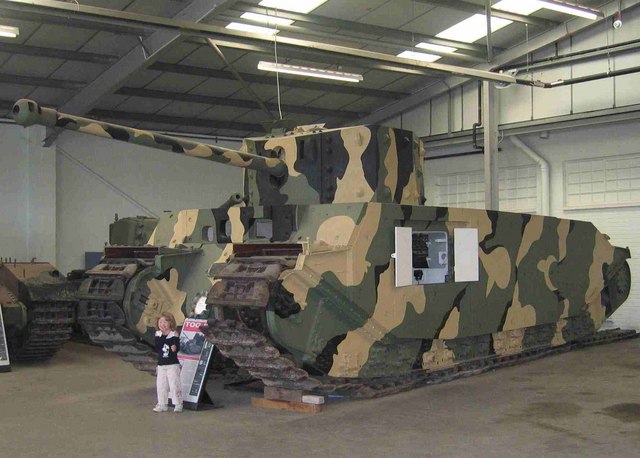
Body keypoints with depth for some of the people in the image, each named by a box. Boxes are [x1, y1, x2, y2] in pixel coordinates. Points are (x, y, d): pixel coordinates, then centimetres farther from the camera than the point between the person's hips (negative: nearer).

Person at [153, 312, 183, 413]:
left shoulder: (174, 334, -4)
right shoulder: (158, 335, 4)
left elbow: (177, 348, -8)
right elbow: (157, 348, -10)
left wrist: (174, 348, -31)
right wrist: (163, 335, -17)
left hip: (173, 364, -4)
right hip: (161, 365, 4)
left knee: (174, 384, -5)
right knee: (161, 385, 9)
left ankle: (178, 404, 4)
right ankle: (162, 405, 20)